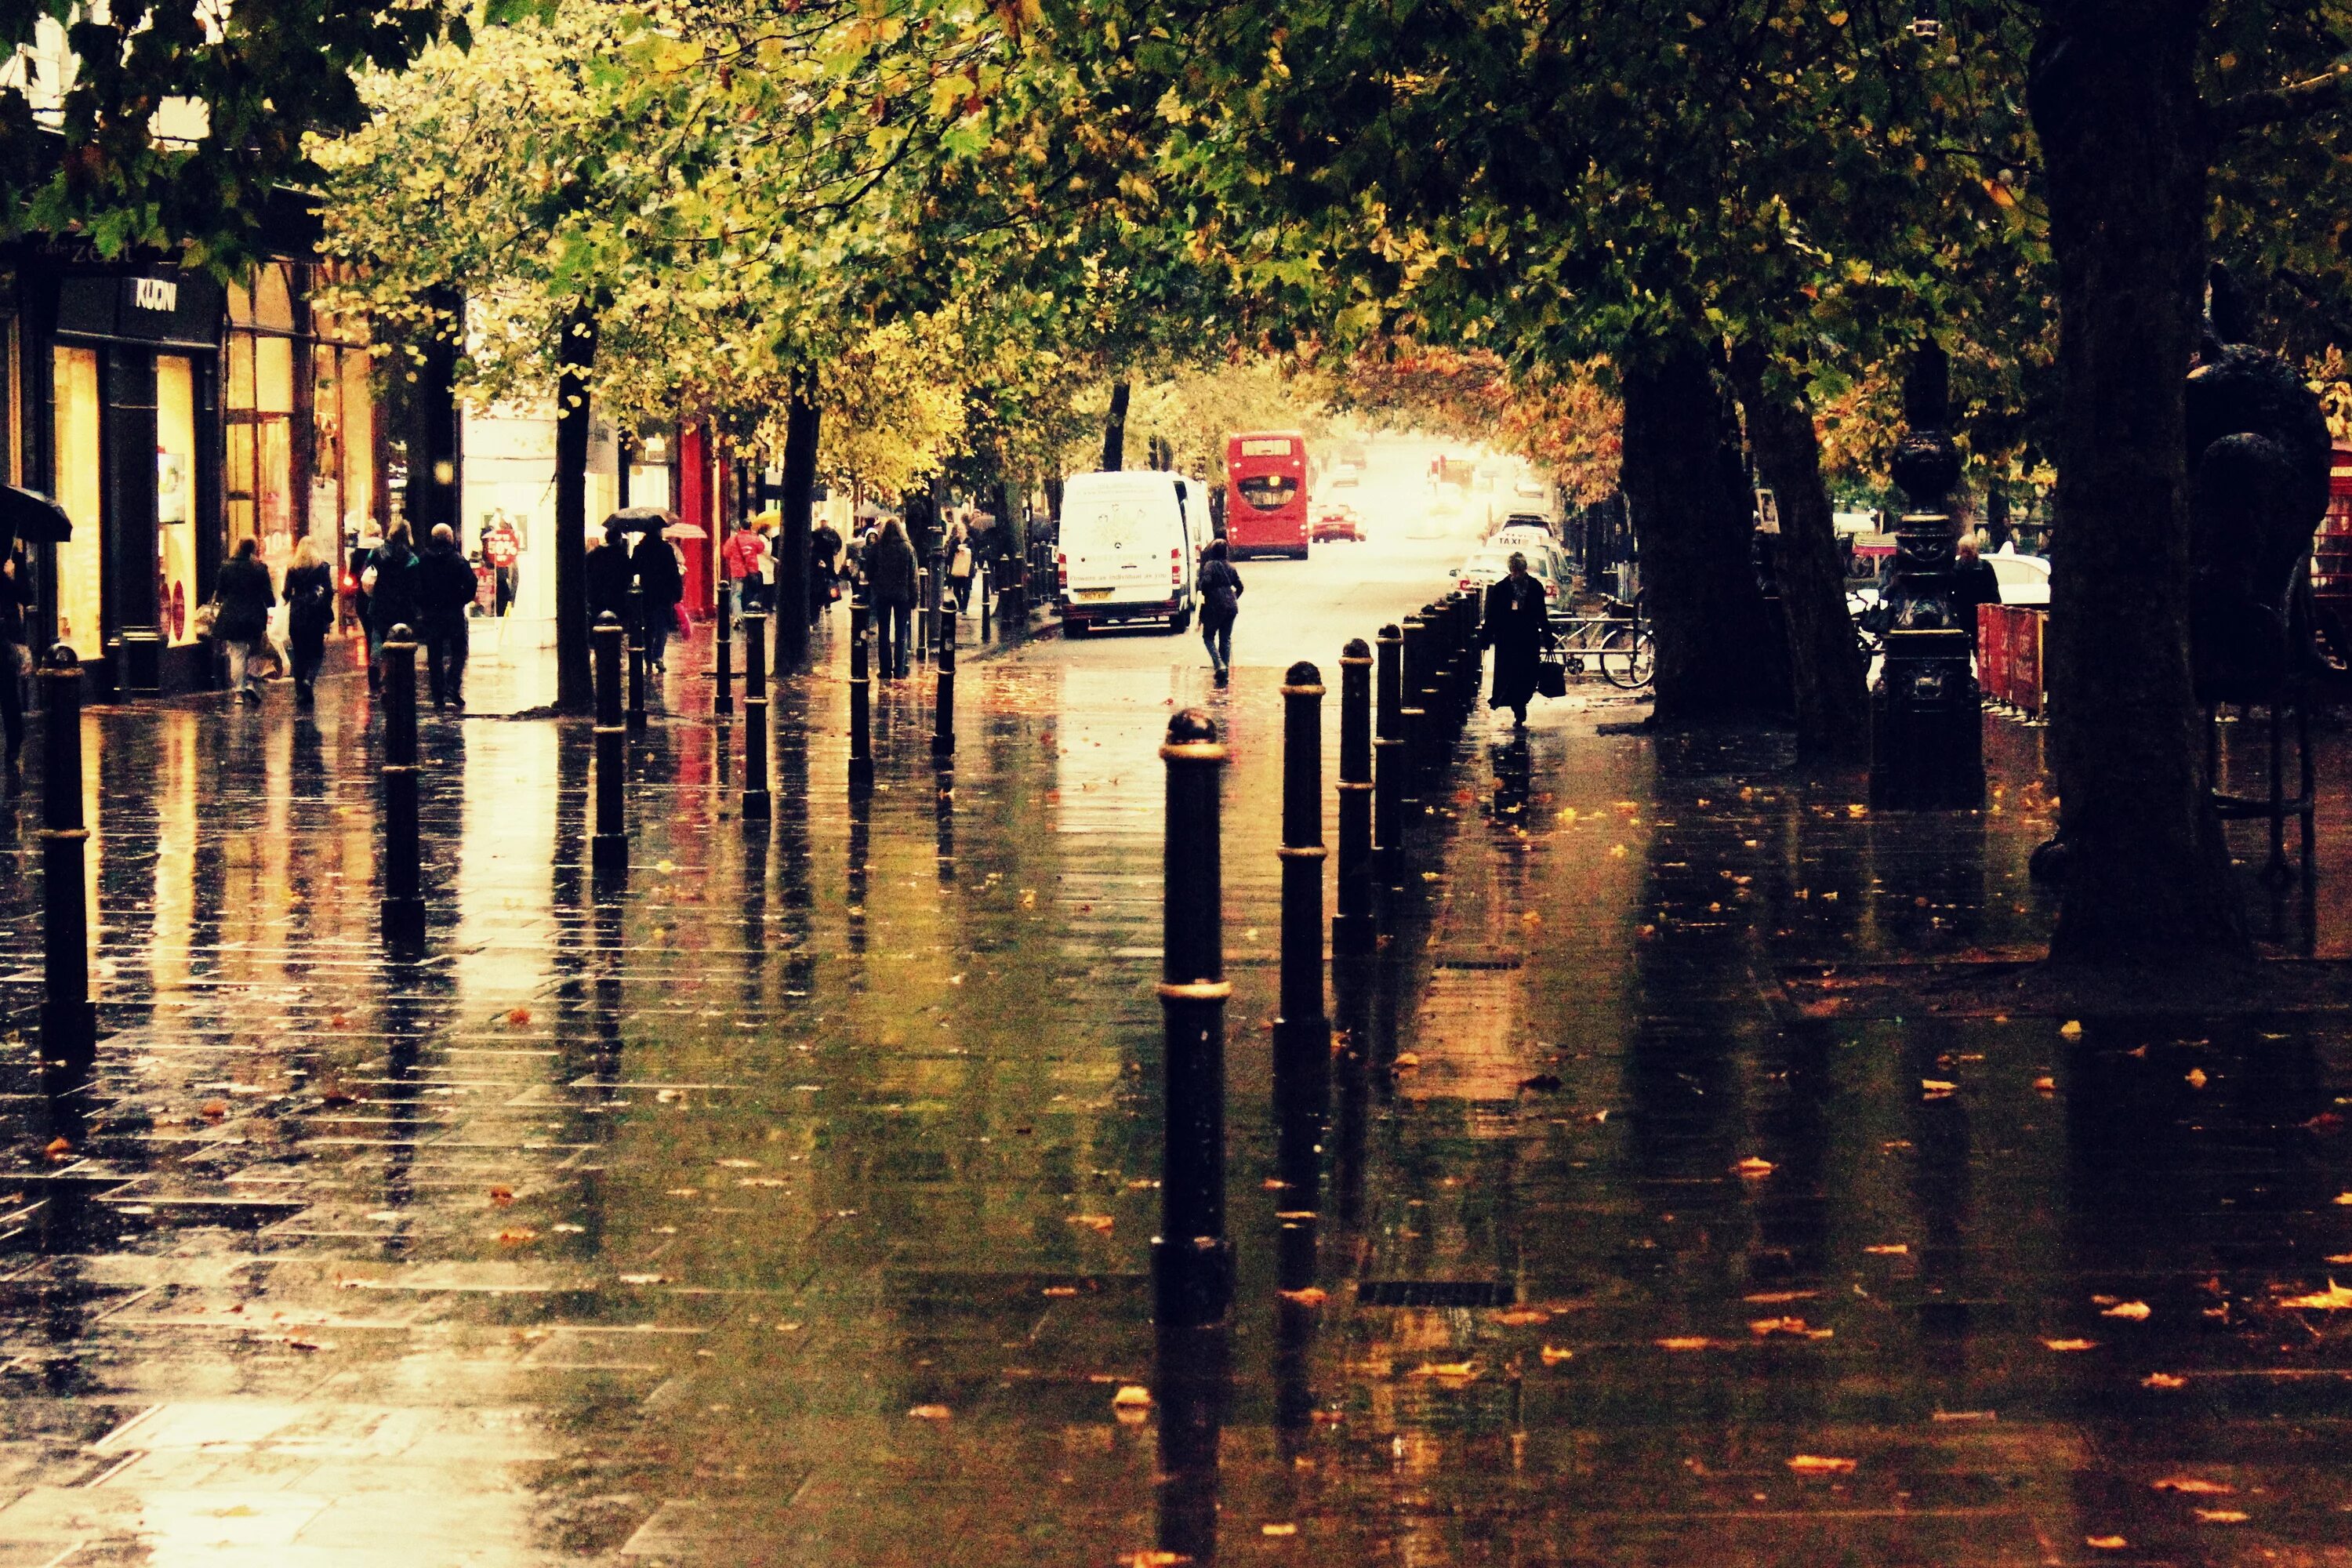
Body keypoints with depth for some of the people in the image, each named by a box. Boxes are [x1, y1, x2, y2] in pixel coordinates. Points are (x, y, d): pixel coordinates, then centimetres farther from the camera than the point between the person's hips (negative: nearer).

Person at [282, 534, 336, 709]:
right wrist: (328, 614, 0)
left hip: (297, 616, 2)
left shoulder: (293, 568, 4)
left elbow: (287, 592, 2)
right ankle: (309, 680, -21)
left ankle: (301, 694, 8)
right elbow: (329, 591, -6)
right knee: (316, 653, 6)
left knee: (299, 655, 9)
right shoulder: (323, 567, -1)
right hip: (315, 616, -2)